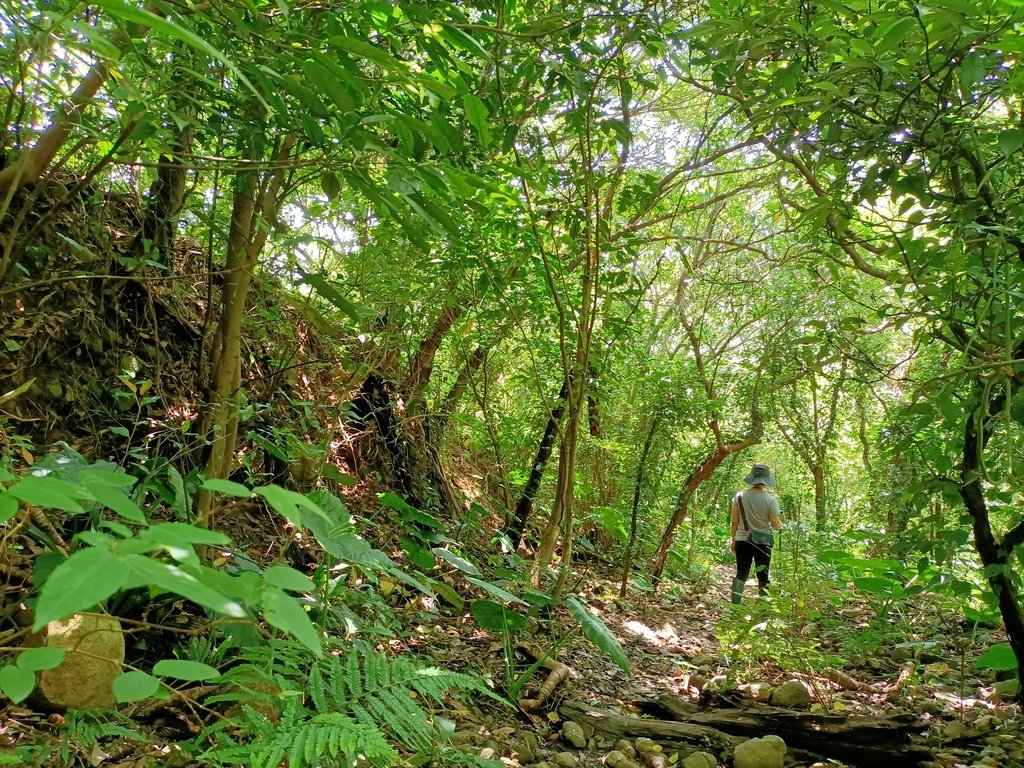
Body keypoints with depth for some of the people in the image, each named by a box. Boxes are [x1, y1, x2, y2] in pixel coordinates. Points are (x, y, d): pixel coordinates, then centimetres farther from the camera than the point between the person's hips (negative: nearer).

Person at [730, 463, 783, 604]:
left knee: (741, 574, 10)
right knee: (763, 576, 12)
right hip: (763, 542, -2)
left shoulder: (739, 496, -5)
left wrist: (733, 540, 11)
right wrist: (781, 524, 16)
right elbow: (776, 525, -6)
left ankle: (735, 604, 2)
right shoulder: (770, 500, -12)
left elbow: (734, 522, -1)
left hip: (743, 540, 2)